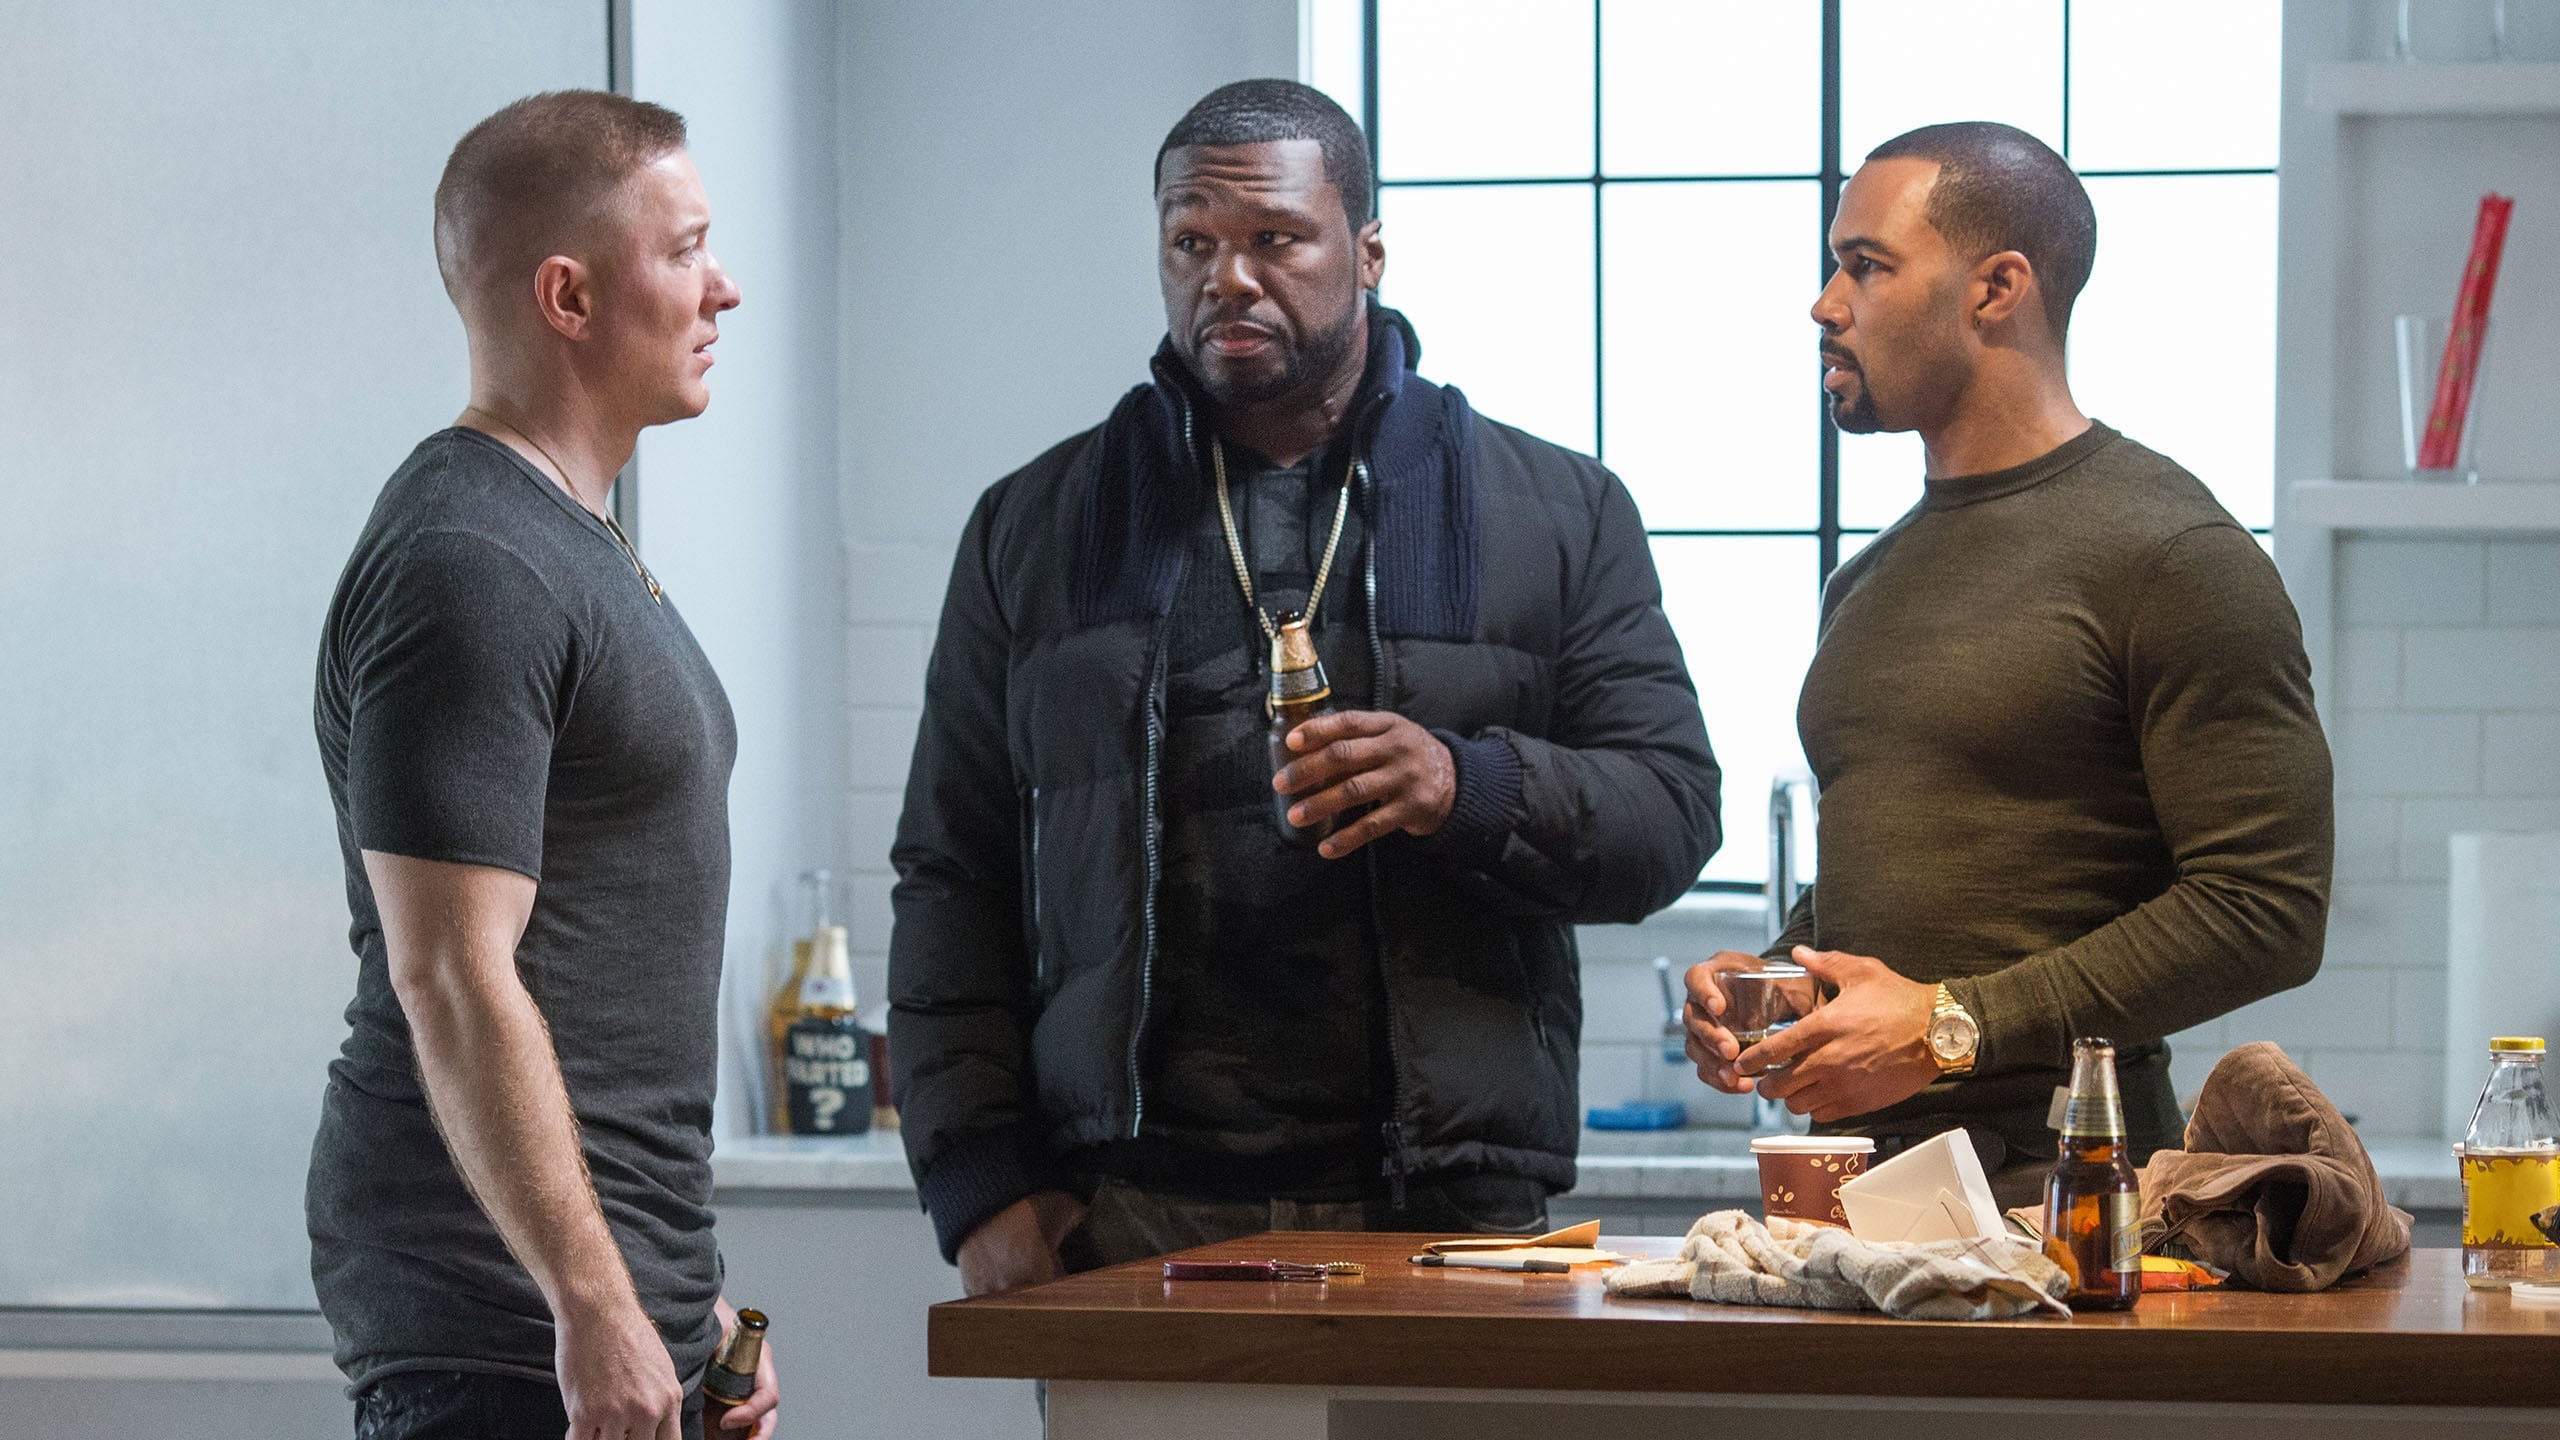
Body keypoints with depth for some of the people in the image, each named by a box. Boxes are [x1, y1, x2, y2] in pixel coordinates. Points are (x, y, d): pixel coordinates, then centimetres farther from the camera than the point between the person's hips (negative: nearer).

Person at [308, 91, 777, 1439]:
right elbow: (451, 976, -20)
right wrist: (594, 1308, -22)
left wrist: (692, 1298, 22)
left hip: (624, 1295, 9)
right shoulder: (466, 568, -14)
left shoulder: (575, 544, 19)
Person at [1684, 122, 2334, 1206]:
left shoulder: (2173, 556, -5)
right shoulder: (1868, 583, 21)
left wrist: (1953, 1029, -15)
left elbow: (2266, 911, -13)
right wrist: (1761, 981, 10)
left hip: (2055, 1165, -6)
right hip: (1851, 1168, 6)